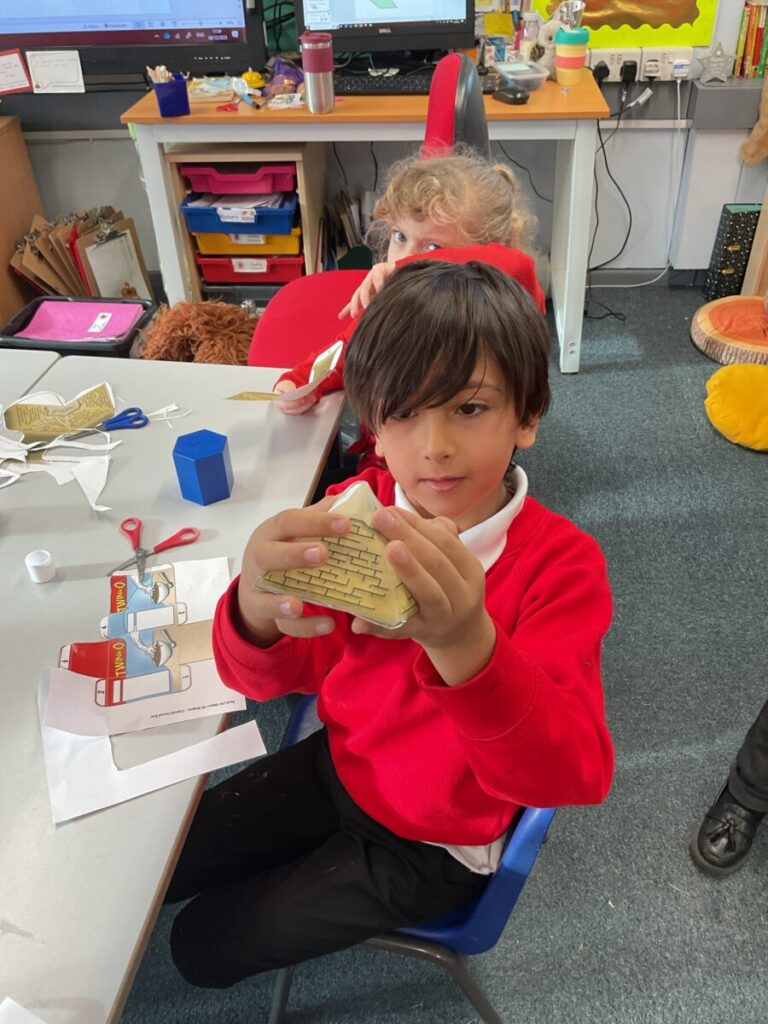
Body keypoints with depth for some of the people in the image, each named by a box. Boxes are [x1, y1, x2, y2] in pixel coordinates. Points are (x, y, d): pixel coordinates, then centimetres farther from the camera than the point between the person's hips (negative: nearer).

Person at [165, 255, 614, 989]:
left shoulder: (562, 563, -28)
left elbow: (573, 777, -37)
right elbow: (272, 676, -22)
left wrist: (469, 647, -58)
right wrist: (258, 612, -48)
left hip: (436, 845, -3)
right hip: (339, 762, 4)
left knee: (204, 945, 8)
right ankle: (311, 872, 40)